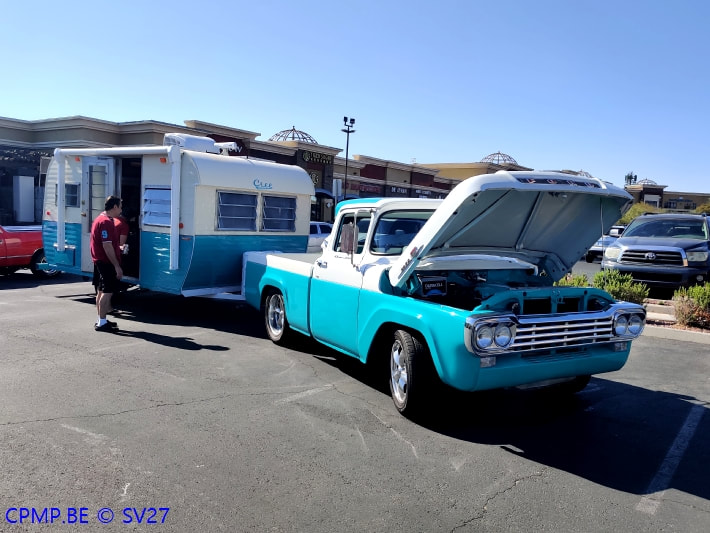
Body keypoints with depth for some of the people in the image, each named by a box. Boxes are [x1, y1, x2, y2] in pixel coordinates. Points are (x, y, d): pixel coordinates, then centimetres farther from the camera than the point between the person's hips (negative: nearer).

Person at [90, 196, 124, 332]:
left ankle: (101, 320, 24)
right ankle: (102, 323, -4)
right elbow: (107, 246, -24)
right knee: (107, 292, -7)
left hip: (100, 261, 11)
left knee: (101, 291, 15)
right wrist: (117, 266, -23)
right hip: (107, 262, -11)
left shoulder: (100, 219, 15)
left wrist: (118, 248, 26)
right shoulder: (106, 222, -19)